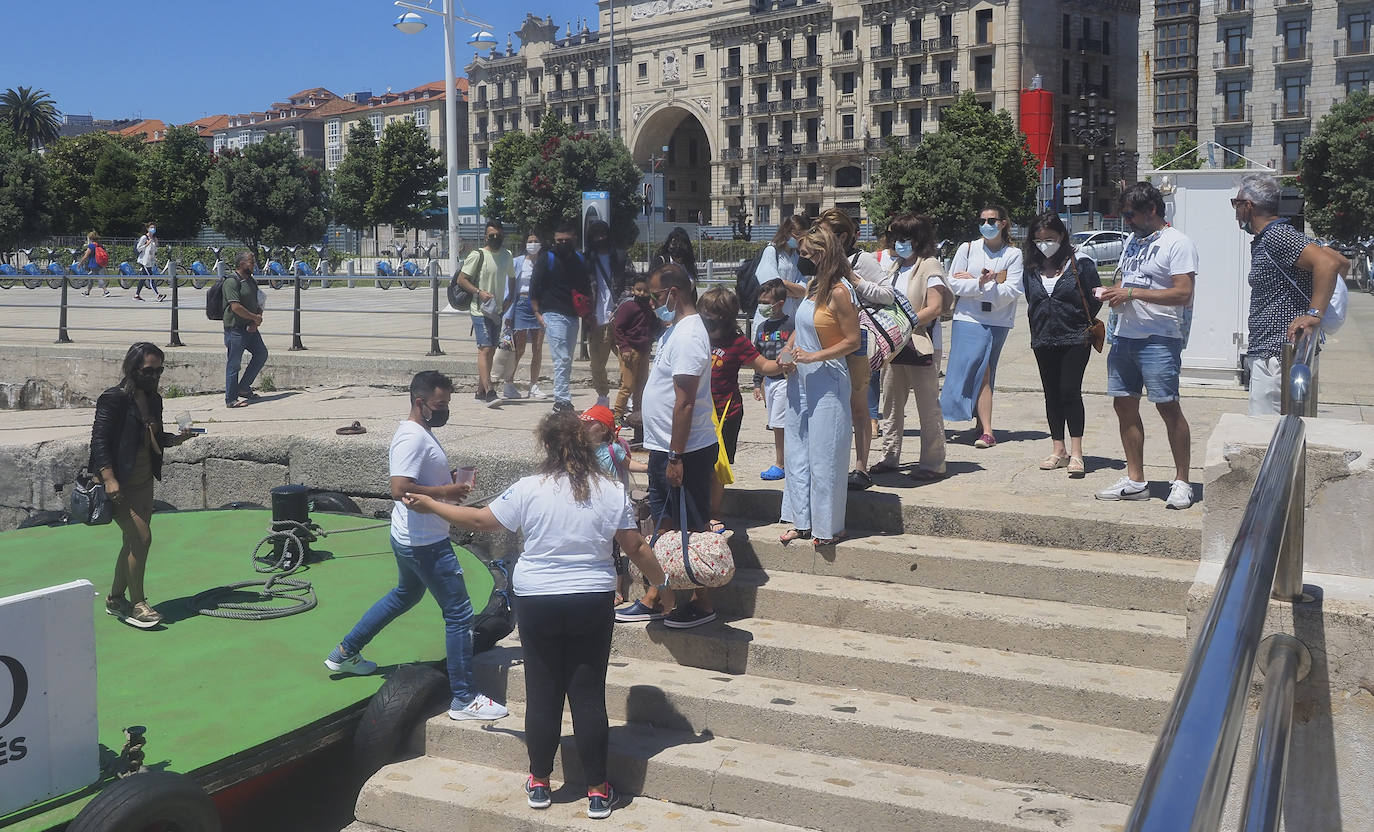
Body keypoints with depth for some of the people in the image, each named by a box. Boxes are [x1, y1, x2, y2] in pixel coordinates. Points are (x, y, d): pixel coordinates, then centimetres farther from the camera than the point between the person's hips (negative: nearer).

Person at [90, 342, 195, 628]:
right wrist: (109, 479, -25)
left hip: (144, 481, 8)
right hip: (120, 483, -8)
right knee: (141, 538, -12)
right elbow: (100, 440, -18)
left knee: (133, 541, 13)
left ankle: (115, 598, 27)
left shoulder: (153, 400, 10)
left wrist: (176, 438, 0)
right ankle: (137, 604, -1)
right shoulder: (114, 399, -14)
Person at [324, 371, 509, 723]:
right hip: (426, 544, -11)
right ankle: (463, 699, 3)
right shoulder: (412, 438, -22)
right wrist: (445, 491, -23)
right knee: (459, 613, -4)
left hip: (410, 539, 11)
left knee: (407, 594, 31)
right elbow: (400, 489, -32)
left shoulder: (419, 432, 11)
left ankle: (345, 653, 42)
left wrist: (450, 480, 6)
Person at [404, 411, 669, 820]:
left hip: (537, 603, -1)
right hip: (593, 602, 1)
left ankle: (540, 782, 24)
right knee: (588, 695, 7)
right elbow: (637, 547, 0)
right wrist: (660, 580, 18)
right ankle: (598, 790, 13)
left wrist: (429, 505, 15)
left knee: (542, 694, 11)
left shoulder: (529, 489, -9)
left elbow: (480, 520, 1)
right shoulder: (611, 491, -5)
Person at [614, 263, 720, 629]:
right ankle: (653, 599, 26)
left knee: (690, 529, 2)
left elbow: (685, 403, -24)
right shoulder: (675, 329, 13)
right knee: (666, 524, 16)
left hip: (686, 452, -10)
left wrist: (676, 457, -24)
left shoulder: (688, 336, -20)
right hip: (664, 448, 10)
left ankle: (703, 603, 15)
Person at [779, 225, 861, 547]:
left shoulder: (839, 292, -16)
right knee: (797, 450, 13)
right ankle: (802, 520, 23)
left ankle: (829, 526, 12)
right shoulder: (812, 286, 8)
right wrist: (788, 352, 5)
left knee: (824, 456, -1)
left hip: (827, 381, -9)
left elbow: (852, 341, -16)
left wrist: (814, 357, -20)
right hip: (800, 379, 9)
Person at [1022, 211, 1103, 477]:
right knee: (1051, 395, 8)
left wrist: (1084, 328, -3)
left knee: (1070, 391, -11)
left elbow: (1094, 300, -1)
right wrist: (1037, 330, 9)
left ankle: (1076, 453, -6)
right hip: (1043, 342, 5)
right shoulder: (1032, 269, 9)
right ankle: (1058, 450, 17)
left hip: (1074, 339, -5)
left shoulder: (1080, 263, -4)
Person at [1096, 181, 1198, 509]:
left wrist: (1132, 293, -18)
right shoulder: (1133, 239, 18)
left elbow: (1183, 293, -17)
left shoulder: (1177, 243, -8)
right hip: (1125, 335, 8)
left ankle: (1181, 482, 3)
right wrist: (1114, 292, 3)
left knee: (1168, 407, -6)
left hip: (1159, 339, -8)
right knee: (1124, 406, 8)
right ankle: (1135, 481, 17)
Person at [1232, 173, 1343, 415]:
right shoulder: (1265, 240, 17)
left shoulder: (1277, 236, -14)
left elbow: (1329, 263, -27)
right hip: (1267, 354, 11)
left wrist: (1314, 314, -29)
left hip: (1275, 358, -11)